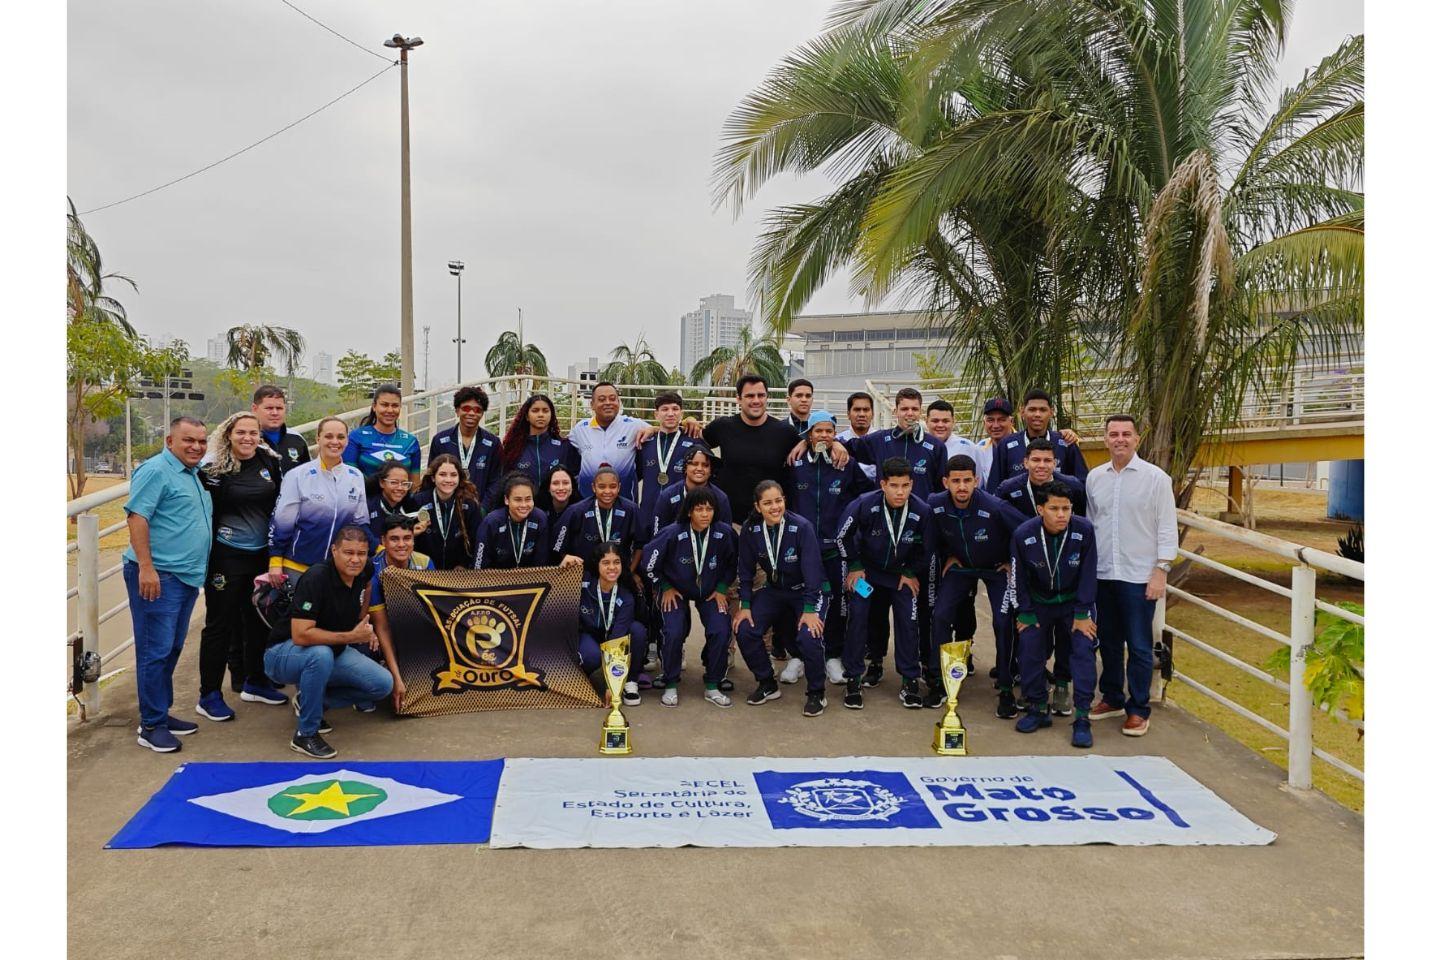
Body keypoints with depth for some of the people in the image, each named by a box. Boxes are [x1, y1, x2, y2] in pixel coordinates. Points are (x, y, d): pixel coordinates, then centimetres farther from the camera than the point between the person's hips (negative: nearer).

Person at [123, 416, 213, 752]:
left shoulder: (192, 475, 17)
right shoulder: (156, 470, -10)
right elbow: (137, 517, -18)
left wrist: (199, 570, 22)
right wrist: (146, 567, -24)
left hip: (186, 576, 9)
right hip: (158, 576, -9)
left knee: (171, 650, 15)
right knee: (155, 651, -4)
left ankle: (162, 714, 25)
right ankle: (151, 725, 2)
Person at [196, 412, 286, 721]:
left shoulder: (270, 462, 3)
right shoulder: (214, 468, -10)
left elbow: (281, 503, 12)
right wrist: (205, 557, -11)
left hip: (262, 554, 5)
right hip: (226, 555, -5)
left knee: (259, 619, 15)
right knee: (221, 623, 2)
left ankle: (255, 682, 32)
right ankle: (209, 695, 12)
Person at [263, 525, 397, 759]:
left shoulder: (361, 577, -5)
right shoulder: (316, 578, -26)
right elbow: (300, 635, -34)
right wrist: (351, 636, -27)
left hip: (333, 651, 7)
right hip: (284, 653, -7)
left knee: (383, 684, -9)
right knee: (321, 654, -40)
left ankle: (308, 700, 9)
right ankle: (305, 734, -20)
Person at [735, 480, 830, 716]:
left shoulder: (802, 527, -24)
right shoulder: (750, 530, -12)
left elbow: (812, 569, -23)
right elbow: (746, 570, -2)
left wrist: (809, 609, -26)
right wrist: (745, 605, -6)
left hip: (807, 590, -4)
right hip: (774, 590, 4)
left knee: (809, 637, -27)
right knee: (744, 631, -13)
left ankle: (816, 693, -3)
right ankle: (768, 685, 9)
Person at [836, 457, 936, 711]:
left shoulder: (921, 511, -25)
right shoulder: (864, 505, -29)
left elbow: (927, 548, -4)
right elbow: (842, 536, -11)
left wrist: (911, 573, 0)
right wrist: (854, 566, -6)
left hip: (901, 572, 1)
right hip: (866, 568, -1)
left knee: (908, 620, -6)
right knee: (857, 616, -10)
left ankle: (910, 680, 10)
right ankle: (853, 679, 3)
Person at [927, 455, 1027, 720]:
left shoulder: (994, 508, -32)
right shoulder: (936, 505, -19)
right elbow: (935, 537, 5)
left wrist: (1014, 562, -10)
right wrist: (947, 557, 2)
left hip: (997, 568, -3)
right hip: (960, 566, 3)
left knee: (1004, 621, -17)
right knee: (940, 615, -10)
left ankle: (1006, 689, -1)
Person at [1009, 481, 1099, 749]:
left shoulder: (1083, 530, -21)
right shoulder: (1023, 535, -19)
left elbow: (1088, 574, -12)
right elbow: (1018, 578, -6)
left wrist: (1082, 614, -11)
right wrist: (1025, 614, -4)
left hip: (1075, 600, -1)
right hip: (1039, 602, 1)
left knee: (1084, 650, -15)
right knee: (1029, 649, -8)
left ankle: (1082, 717, -9)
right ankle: (1038, 709, 11)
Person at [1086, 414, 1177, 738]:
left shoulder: (1155, 478, -5)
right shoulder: (1095, 477, 7)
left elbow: (1167, 528, -5)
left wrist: (1161, 571, -11)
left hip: (1139, 576, -4)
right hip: (1102, 574, 4)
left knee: (1139, 647, 1)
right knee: (1108, 642, 15)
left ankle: (1138, 710, 12)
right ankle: (1112, 699, 29)